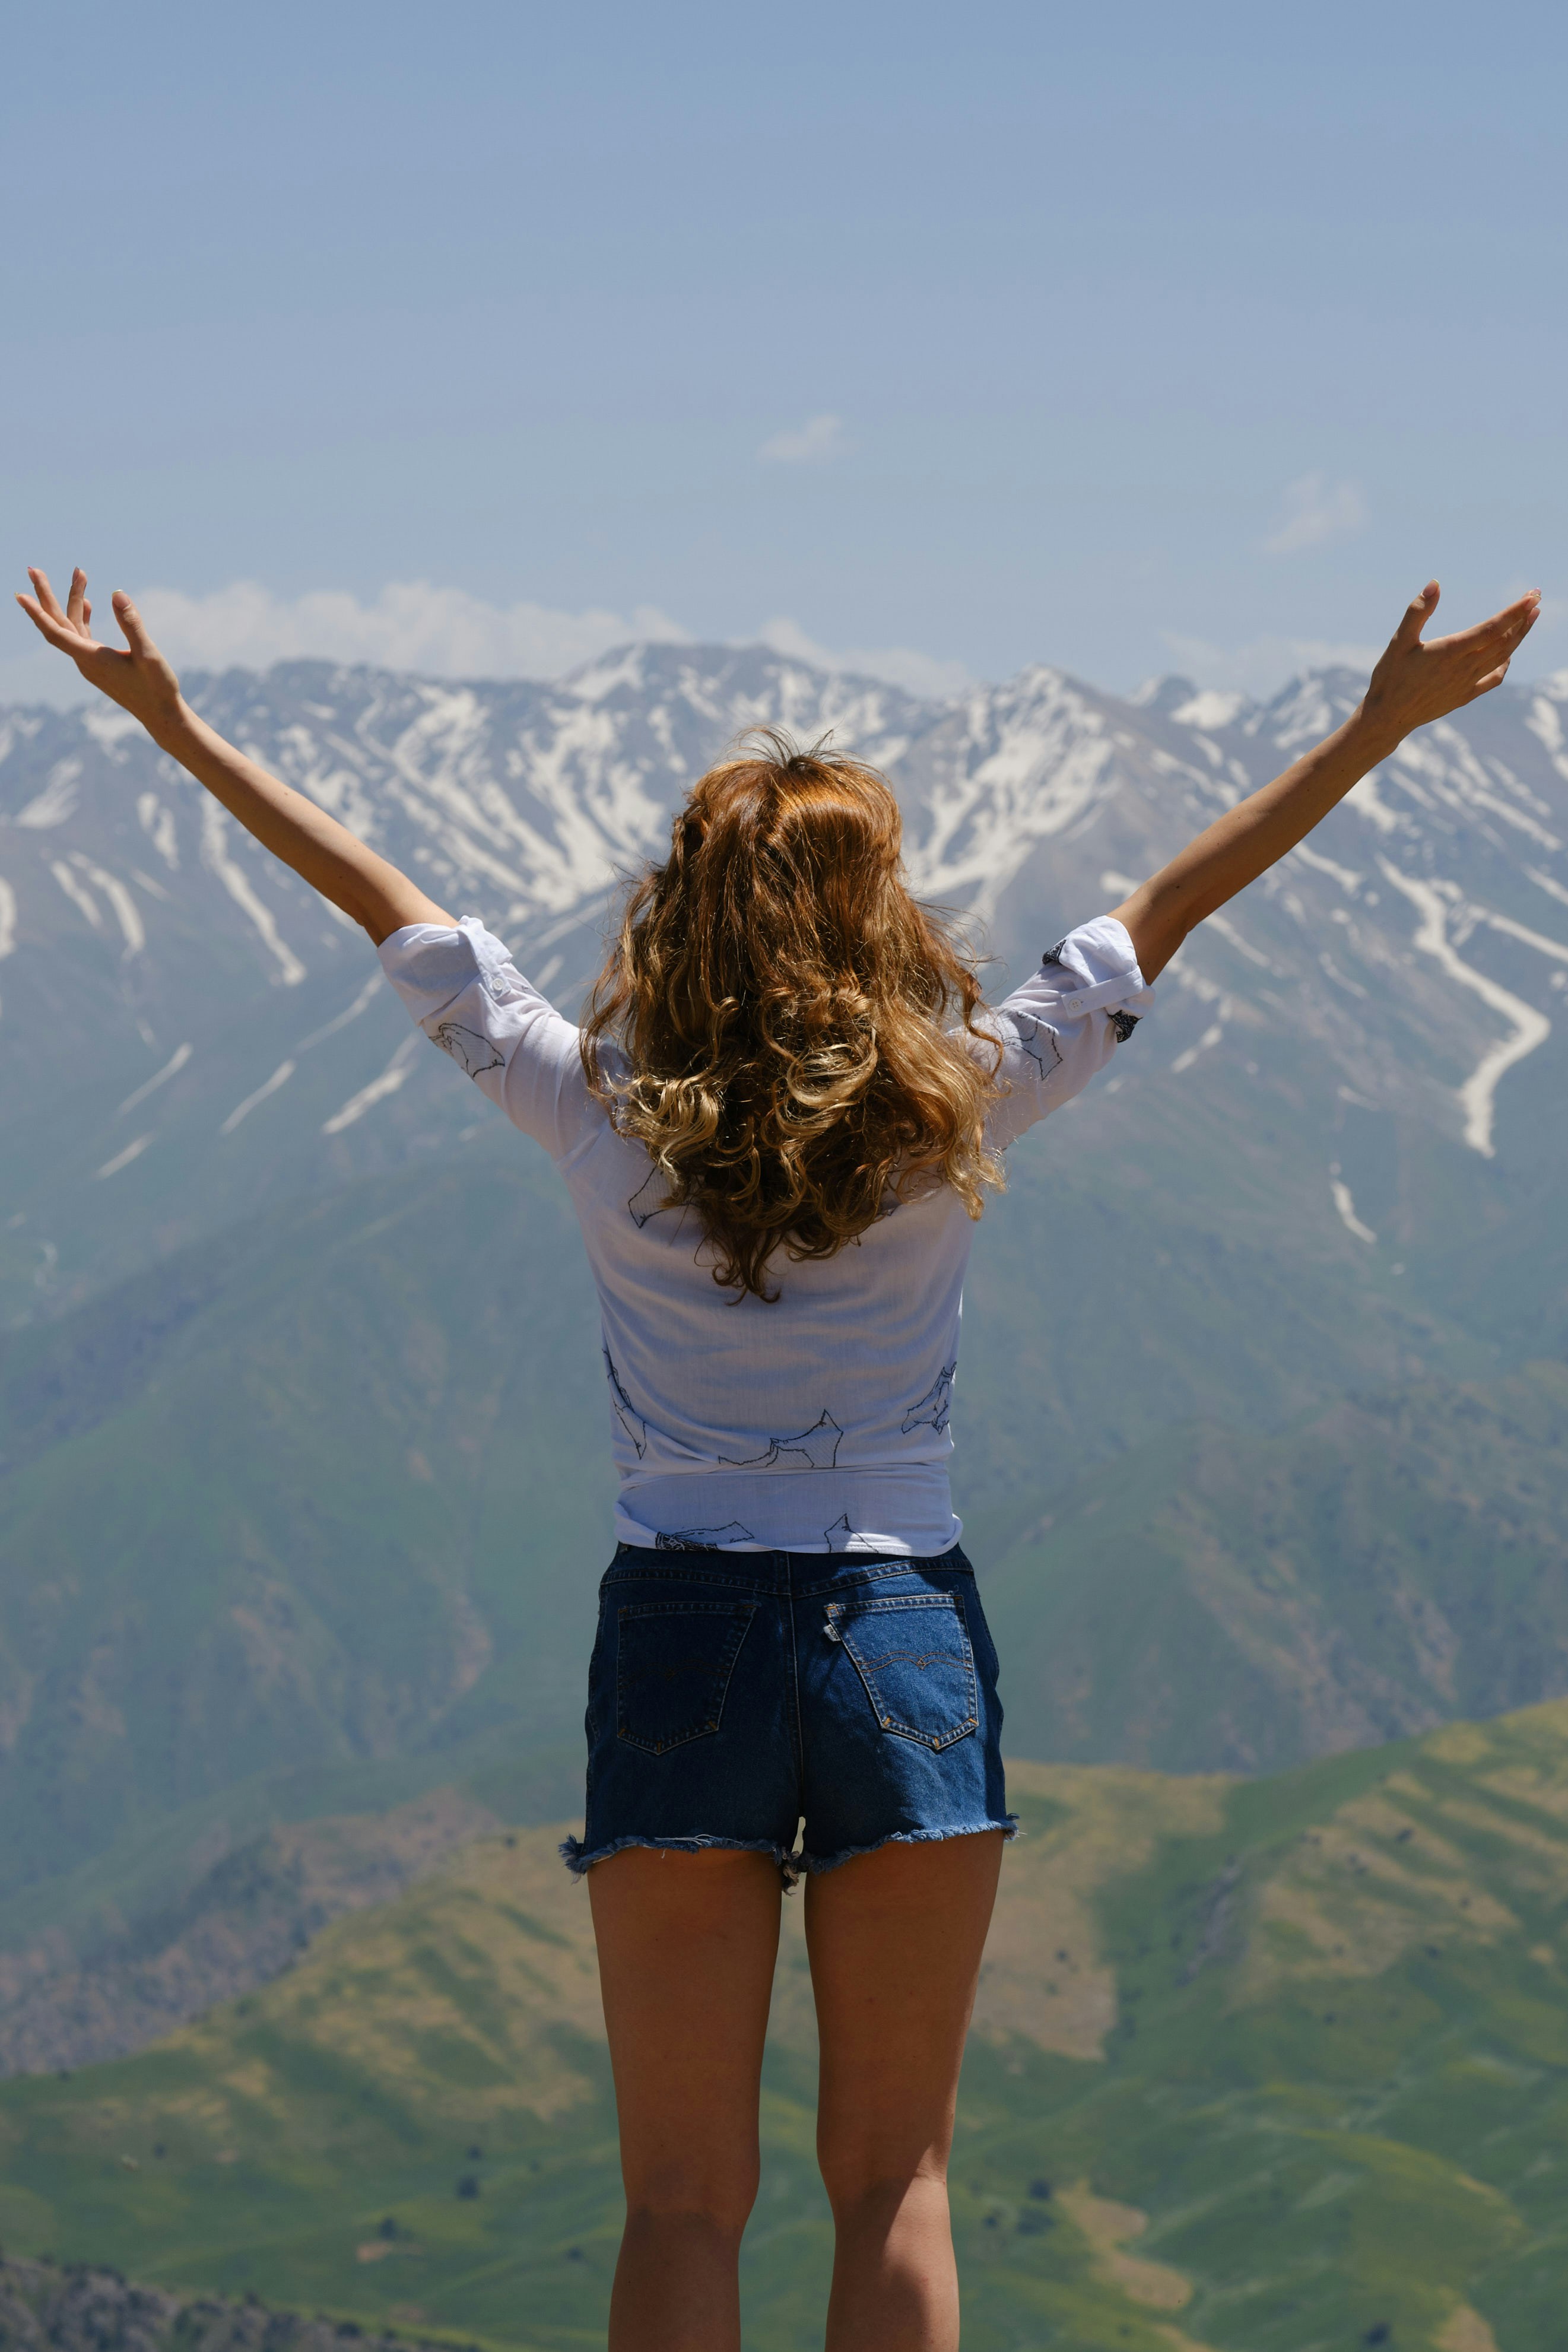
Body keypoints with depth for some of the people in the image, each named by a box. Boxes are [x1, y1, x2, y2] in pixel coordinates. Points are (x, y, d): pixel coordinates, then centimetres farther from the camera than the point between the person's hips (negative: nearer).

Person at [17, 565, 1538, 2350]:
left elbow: (381, 902, 5)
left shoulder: (605, 1118, -3)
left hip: (682, 1636, 0)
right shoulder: (951, 1114, -4)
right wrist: (1380, 726, 8)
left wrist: (174, 723, 13)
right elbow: (1167, 907, 2)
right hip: (907, 1634, 0)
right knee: (892, 2177, 8)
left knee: (684, 2201, 4)